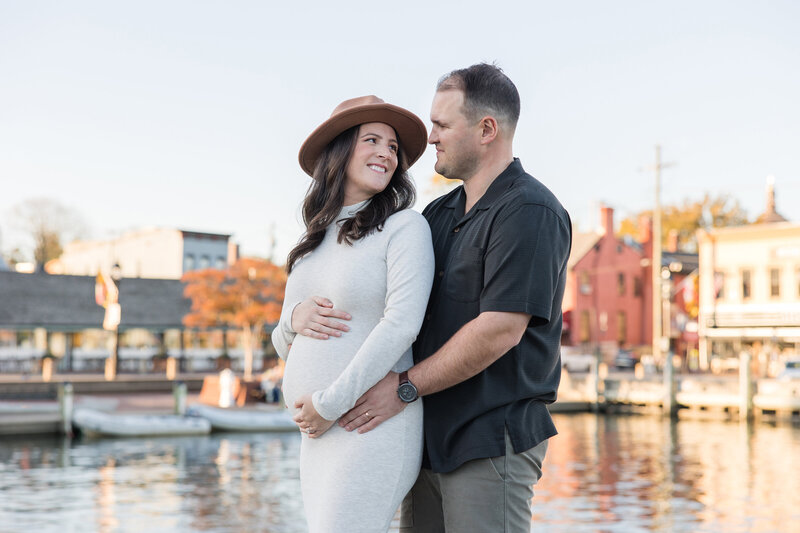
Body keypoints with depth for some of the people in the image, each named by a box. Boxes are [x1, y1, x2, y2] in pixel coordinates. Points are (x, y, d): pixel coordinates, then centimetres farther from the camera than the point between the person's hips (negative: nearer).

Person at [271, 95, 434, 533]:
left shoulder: (404, 227, -4)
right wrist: (295, 318, -7)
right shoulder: (314, 242, 15)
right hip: (316, 434, 6)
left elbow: (401, 325, -15)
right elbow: (283, 346, 17)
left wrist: (329, 404, -14)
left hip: (372, 427, -6)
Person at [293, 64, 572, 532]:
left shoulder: (530, 212, -12)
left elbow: (500, 331, -20)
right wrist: (310, 310, -3)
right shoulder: (439, 214, 16)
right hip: (431, 438, 8)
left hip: (491, 441, -8)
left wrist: (405, 388, -15)